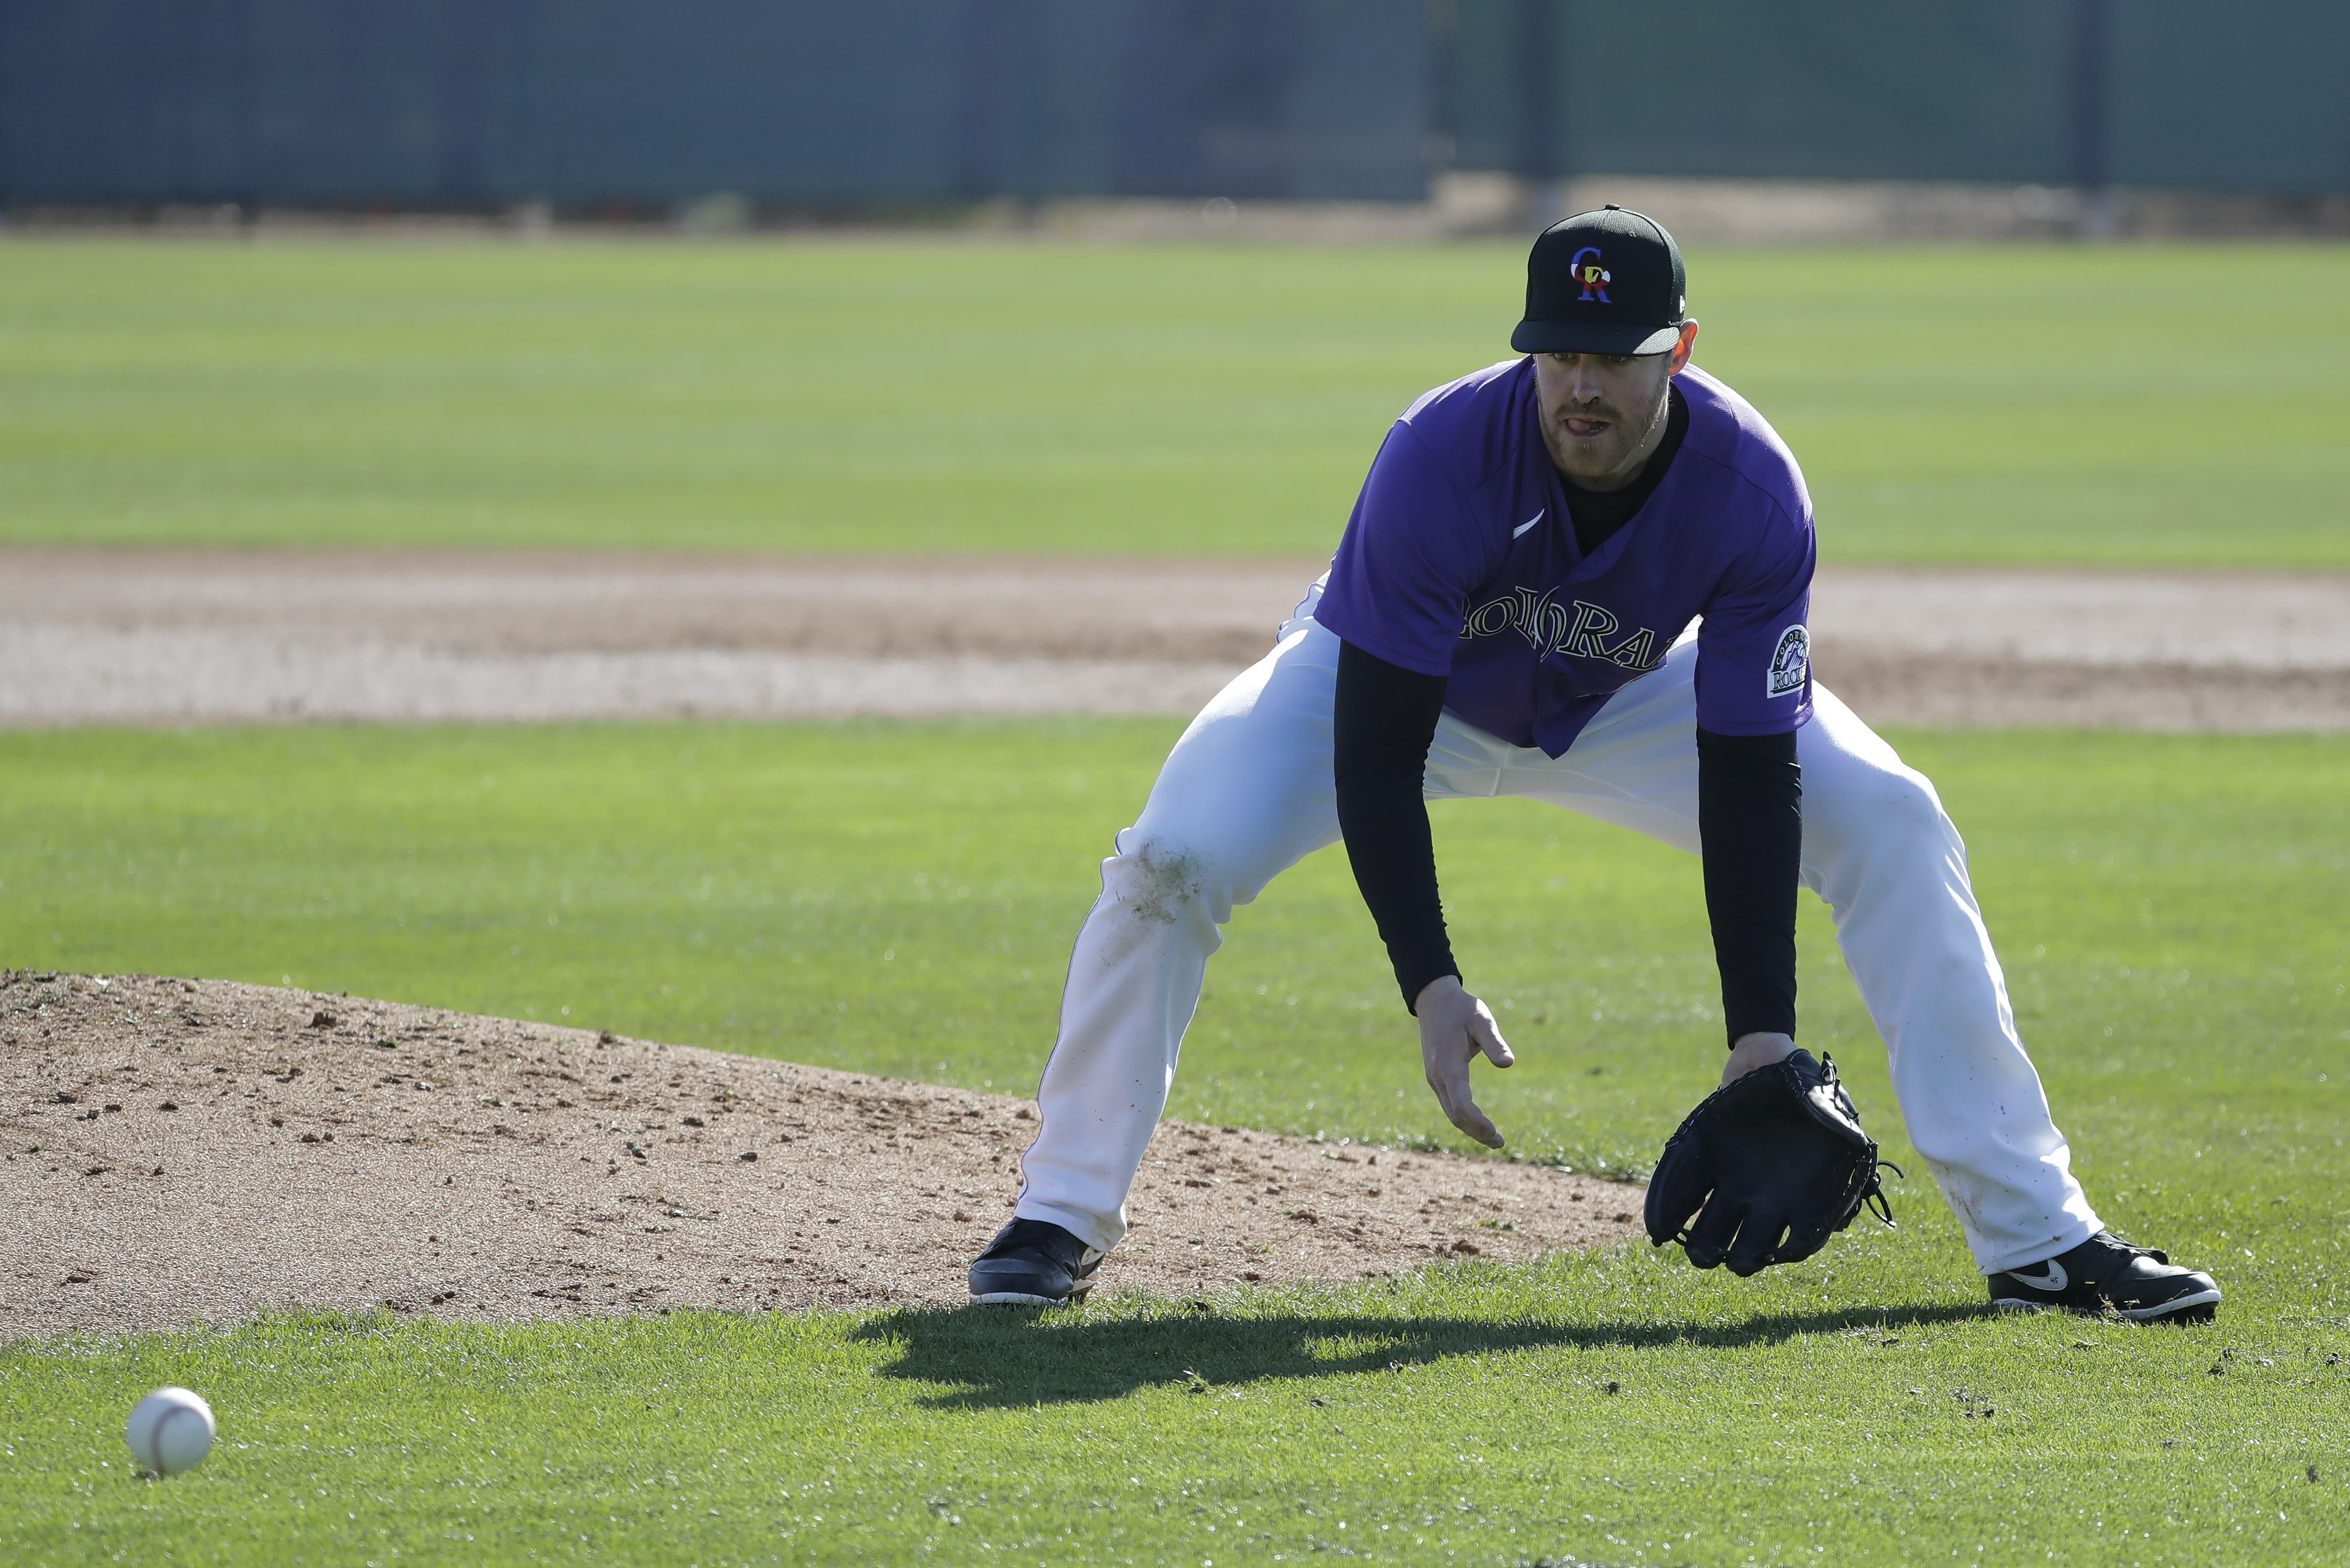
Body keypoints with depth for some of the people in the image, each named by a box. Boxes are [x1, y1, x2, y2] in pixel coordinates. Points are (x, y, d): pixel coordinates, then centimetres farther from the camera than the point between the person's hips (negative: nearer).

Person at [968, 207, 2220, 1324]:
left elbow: (1750, 779, -26)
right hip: (1397, 678, -2)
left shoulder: (1752, 490, -31)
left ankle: (2034, 1236, -6)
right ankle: (1066, 1218, -8)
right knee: (1172, 858, -27)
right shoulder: (1441, 458, -38)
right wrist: (1430, 987, -42)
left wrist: (1763, 1032, -32)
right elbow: (1374, 752, -34)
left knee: (1891, 828, -13)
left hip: (1631, 701, 2)